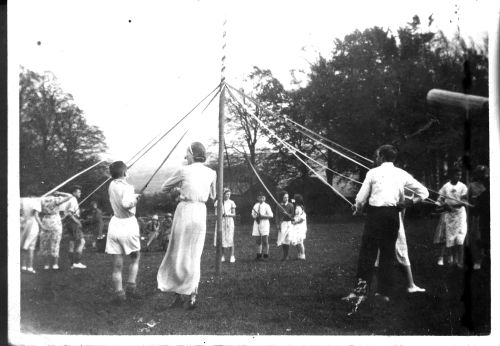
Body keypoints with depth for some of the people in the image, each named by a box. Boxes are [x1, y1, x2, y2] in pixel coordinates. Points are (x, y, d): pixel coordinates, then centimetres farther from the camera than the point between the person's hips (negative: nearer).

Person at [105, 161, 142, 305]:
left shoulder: (111, 185, 8)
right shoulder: (127, 187, -13)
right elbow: (126, 204, -30)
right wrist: (134, 200, -12)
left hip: (115, 225, 5)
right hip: (128, 224, -5)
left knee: (117, 265, 7)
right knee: (135, 257, 19)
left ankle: (118, 293, 6)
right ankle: (131, 286, 11)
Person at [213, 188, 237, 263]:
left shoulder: (231, 202, 4)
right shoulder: (218, 202, 6)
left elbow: (234, 214, 4)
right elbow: (216, 213, 6)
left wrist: (228, 214, -15)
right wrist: (220, 214, -15)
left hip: (229, 222, -1)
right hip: (220, 221, 1)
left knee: (230, 239, -8)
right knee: (221, 239, -1)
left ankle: (232, 256, -4)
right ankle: (222, 256, 7)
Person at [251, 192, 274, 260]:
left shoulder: (266, 206, -2)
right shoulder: (255, 206, 11)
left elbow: (271, 215, -7)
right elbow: (253, 214, 14)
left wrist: (262, 216, -16)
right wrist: (255, 216, -8)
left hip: (264, 224, -4)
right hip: (257, 223, 4)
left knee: (265, 241, -5)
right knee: (258, 241, 8)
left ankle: (266, 255, 1)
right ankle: (259, 255, 14)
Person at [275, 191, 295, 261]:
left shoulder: (290, 205, 3)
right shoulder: (279, 205, 7)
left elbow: (293, 215, 1)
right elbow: (277, 215, 5)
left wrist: (287, 214, -18)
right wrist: (277, 224, -4)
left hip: (288, 223, -1)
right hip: (281, 223, 1)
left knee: (287, 239, -2)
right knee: (282, 239, -3)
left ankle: (286, 255, 4)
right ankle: (284, 255, 3)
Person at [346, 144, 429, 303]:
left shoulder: (373, 172, 0)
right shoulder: (401, 174, 8)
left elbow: (361, 198, 1)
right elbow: (424, 192, 9)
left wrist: (358, 210, 19)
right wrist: (410, 202, 13)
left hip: (375, 214, -3)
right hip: (393, 215, 3)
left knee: (367, 252, -1)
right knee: (388, 253, 9)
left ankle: (361, 290, -5)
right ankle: (384, 291, 11)